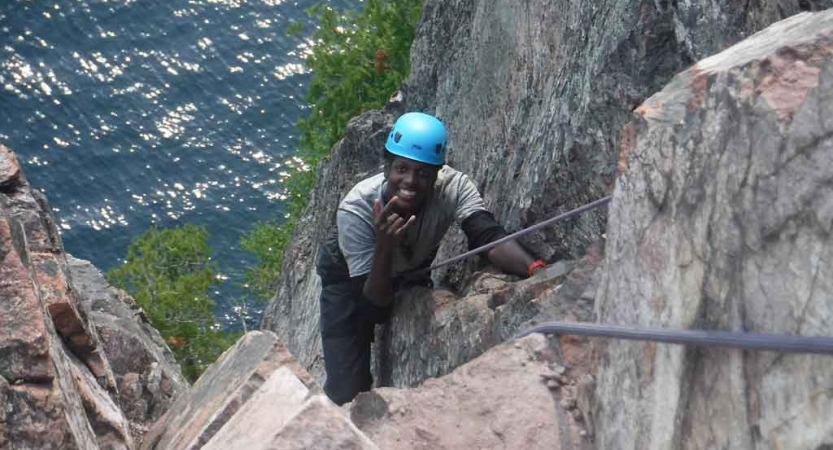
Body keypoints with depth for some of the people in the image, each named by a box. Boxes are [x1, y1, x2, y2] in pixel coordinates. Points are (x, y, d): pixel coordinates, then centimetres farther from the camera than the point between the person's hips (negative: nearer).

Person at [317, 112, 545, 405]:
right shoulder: (355, 208, -38)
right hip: (348, 276, -3)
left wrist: (535, 268, -66)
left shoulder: (452, 187, -33)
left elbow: (490, 238, -46)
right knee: (348, 389, -8)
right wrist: (385, 246, -53)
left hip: (411, 268, 3)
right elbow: (375, 312, -36)